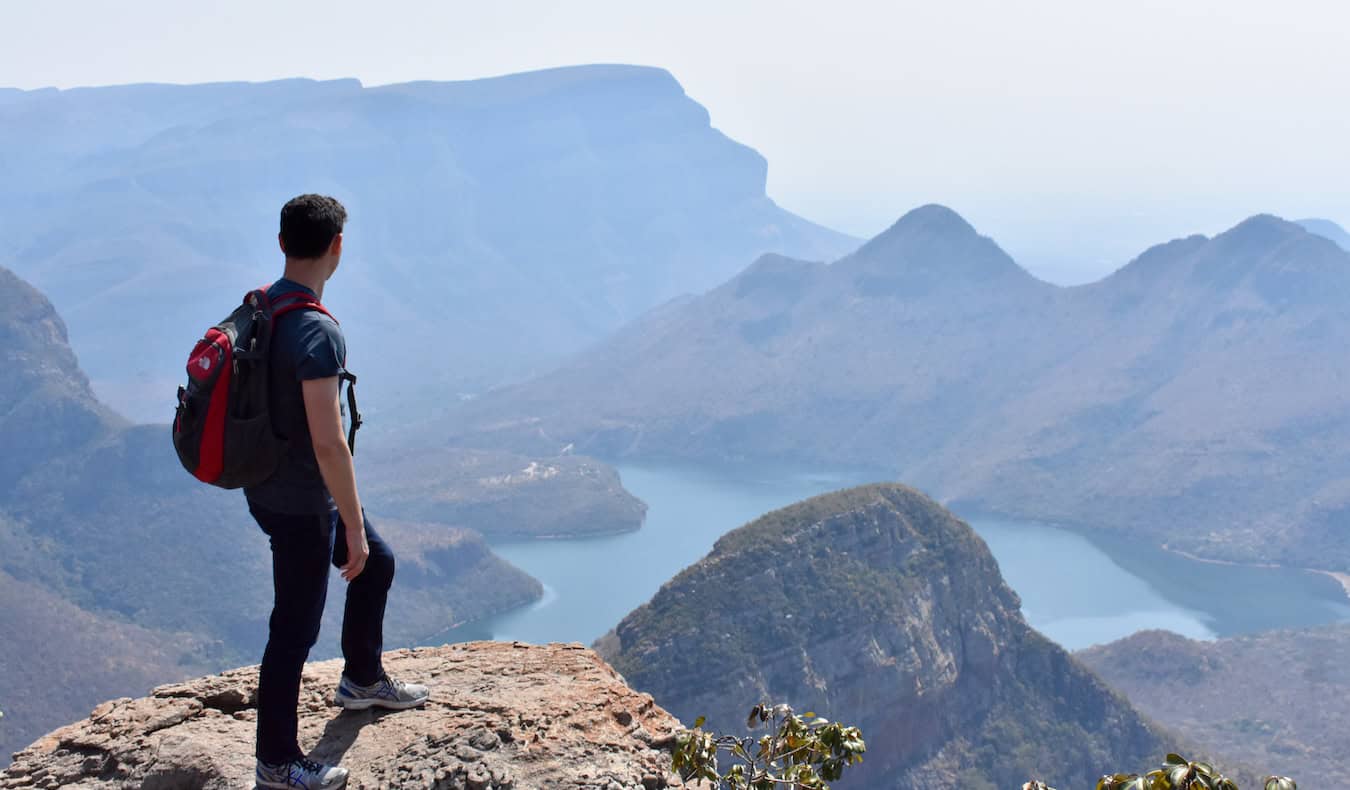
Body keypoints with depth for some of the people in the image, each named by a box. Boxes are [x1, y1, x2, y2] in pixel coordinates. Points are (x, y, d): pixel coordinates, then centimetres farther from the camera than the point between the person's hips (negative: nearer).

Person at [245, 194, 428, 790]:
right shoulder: (317, 333, -27)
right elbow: (328, 443, -28)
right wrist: (355, 526, -19)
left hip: (269, 486, 9)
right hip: (299, 505, -9)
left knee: (377, 564, 24)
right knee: (295, 629, 5)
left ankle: (362, 680, 43)